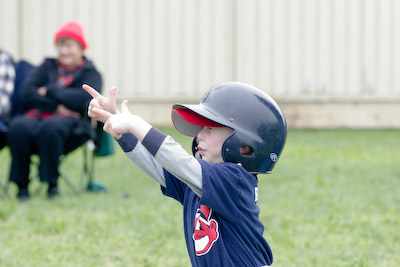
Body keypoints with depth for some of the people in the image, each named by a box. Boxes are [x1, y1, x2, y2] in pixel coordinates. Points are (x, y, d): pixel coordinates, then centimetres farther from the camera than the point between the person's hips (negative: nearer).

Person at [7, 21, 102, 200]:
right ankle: (22, 184, -24)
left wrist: (49, 92, -1)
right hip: (36, 115, 3)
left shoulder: (90, 73, 14)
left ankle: (52, 184, -25)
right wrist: (57, 106, -7)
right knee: (18, 127, -33)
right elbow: (27, 94, 7)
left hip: (67, 120, -3)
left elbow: (85, 99, -9)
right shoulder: (47, 67, 24)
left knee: (49, 128, -39)